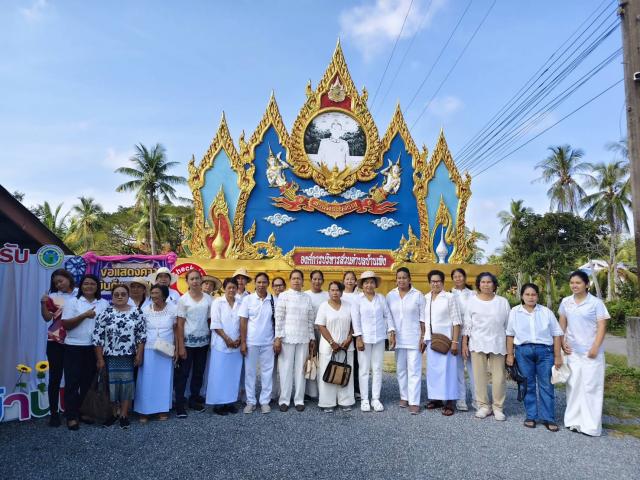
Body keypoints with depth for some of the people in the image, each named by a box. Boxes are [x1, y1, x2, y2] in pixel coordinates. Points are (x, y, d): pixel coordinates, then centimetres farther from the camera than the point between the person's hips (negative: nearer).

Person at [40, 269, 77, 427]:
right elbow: (47, 317, -4)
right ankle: (54, 413, 11)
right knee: (55, 377, 2)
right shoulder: (53, 296, 2)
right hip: (56, 342, 0)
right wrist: (43, 303, -18)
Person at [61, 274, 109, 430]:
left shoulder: (104, 303, 6)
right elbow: (65, 324, -8)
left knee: (89, 381, 11)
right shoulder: (72, 302, -2)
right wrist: (84, 315, -18)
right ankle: (71, 416, 8)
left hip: (95, 347, 3)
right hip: (74, 347, -3)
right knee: (72, 382, 1)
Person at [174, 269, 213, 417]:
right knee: (182, 373, 1)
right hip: (188, 341, -3)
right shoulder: (183, 299, -5)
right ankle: (179, 404, 8)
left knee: (199, 372, 12)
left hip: (203, 341, 4)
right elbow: (180, 324, -7)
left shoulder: (208, 299, 3)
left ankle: (194, 400, 25)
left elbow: (211, 320, 6)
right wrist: (181, 346, -11)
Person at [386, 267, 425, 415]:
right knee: (400, 369, 11)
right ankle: (404, 397, 24)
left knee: (414, 370, -5)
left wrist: (423, 336, -6)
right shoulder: (390, 295, 4)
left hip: (414, 338, -3)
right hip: (398, 338, 3)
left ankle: (414, 402, -2)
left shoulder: (418, 295, -3)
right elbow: (387, 317, 8)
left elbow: (423, 318, -2)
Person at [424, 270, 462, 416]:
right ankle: (436, 398, 19)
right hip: (430, 340, 5)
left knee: (447, 370, -3)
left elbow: (456, 321, -8)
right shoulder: (425, 298, 9)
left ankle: (449, 403, 3)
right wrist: (423, 339, 10)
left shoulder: (449, 297, -5)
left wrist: (455, 341, -13)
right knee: (432, 370, 8)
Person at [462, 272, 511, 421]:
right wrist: (464, 344, 0)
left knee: (499, 377, 0)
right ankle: (483, 406, 15)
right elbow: (467, 324, 5)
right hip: (477, 344, 0)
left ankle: (498, 407, 13)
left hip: (497, 344, 0)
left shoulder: (503, 302, 6)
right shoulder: (472, 301, 5)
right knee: (479, 375, 3)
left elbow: (508, 325, 8)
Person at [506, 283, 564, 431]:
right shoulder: (515, 312, 5)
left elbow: (556, 334, 6)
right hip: (523, 351, 0)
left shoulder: (546, 312, 5)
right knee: (528, 385, 7)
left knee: (546, 385, 2)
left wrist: (557, 356, 2)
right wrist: (510, 354, 5)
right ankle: (531, 416, 17)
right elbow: (510, 334, 8)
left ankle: (548, 418, 10)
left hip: (545, 350, 0)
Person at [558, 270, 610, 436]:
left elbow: (602, 327, -8)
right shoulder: (566, 302, 6)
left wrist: (595, 348, -15)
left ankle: (591, 425, 7)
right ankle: (574, 420, 20)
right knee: (573, 385, 9)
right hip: (572, 351, 4)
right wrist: (562, 342, 4)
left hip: (591, 352, -4)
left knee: (590, 387, -1)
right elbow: (562, 324, 14)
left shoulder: (596, 303, -7)